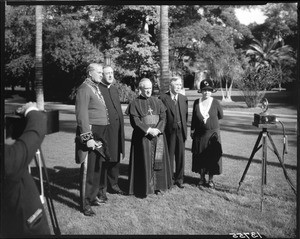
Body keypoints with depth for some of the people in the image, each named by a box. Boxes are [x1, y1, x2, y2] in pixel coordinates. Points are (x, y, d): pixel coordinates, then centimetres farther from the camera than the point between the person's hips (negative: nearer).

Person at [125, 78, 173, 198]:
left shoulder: (157, 101, 10)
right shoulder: (135, 103, -1)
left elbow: (163, 117, 4)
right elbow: (135, 121, -9)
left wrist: (158, 129, -13)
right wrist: (148, 130, -18)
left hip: (158, 134, 4)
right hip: (142, 136, -3)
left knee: (158, 160, 5)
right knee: (144, 162, -1)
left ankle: (158, 186, 16)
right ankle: (143, 188, 7)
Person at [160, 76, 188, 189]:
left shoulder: (184, 98, 9)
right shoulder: (163, 97, -6)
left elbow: (185, 115, 11)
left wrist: (184, 128, 6)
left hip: (181, 131, 4)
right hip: (169, 131, -4)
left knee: (180, 156, 8)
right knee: (169, 156, 6)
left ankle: (179, 179, 20)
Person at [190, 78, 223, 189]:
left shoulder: (215, 102, -5)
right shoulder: (196, 102, 0)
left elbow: (221, 116, 8)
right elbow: (194, 117, 8)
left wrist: (209, 119, 7)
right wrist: (192, 129, 6)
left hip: (213, 133, -2)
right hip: (199, 133, 2)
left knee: (212, 156, 2)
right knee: (200, 156, 7)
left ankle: (211, 179, 14)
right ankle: (202, 178, 22)